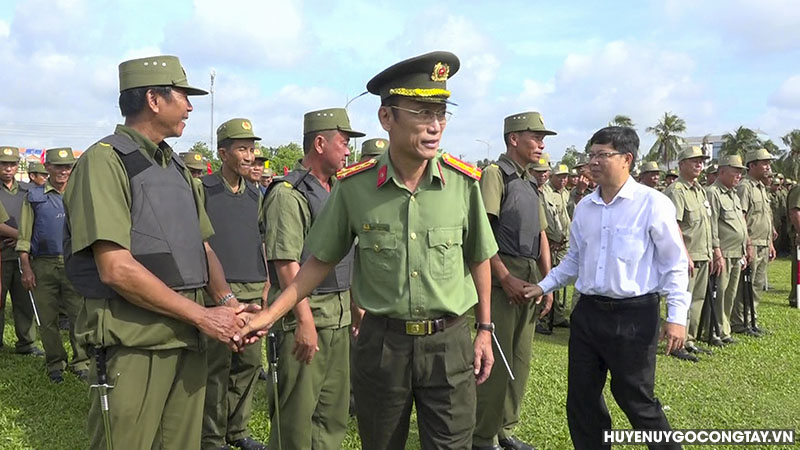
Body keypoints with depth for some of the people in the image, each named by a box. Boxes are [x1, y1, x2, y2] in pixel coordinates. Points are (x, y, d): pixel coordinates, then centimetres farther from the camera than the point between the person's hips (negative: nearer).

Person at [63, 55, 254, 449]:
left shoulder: (176, 167, 14)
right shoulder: (105, 161, -11)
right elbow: (116, 269, -20)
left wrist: (226, 300, -4)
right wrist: (202, 315, -16)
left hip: (188, 340, 7)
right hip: (132, 343, -7)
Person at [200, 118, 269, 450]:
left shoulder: (254, 195, 13)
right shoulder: (203, 190, -4)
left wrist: (265, 286, 15)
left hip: (252, 294, 6)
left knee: (249, 363, 10)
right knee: (217, 367, 0)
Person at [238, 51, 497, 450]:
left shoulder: (463, 182, -7)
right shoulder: (353, 186, -8)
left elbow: (478, 260, 5)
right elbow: (321, 261, 2)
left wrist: (485, 330, 9)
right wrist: (268, 316, -5)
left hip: (449, 342, 0)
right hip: (381, 341, 1)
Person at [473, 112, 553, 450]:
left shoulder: (530, 182, 17)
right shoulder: (495, 174, -8)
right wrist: (505, 277, -19)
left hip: (531, 279, 8)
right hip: (502, 277, -8)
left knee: (520, 358, 14)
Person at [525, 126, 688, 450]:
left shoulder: (653, 204, -8)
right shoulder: (584, 207, 8)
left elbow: (675, 264, -6)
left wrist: (677, 316, -10)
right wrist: (543, 287, 8)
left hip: (633, 316, -5)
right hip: (587, 313, 6)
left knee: (635, 398, 5)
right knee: (581, 397, 12)